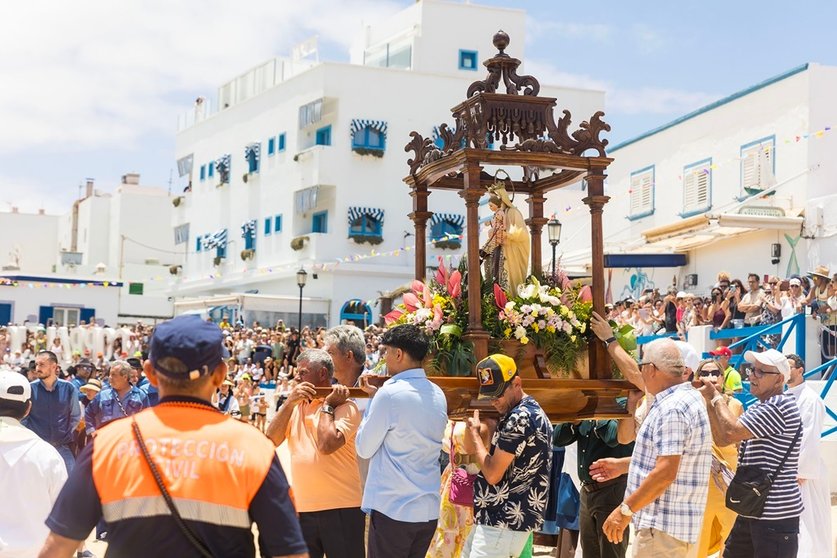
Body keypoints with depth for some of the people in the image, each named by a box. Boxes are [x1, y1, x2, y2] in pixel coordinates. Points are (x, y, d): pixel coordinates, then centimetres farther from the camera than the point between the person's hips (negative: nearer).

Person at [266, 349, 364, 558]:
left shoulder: (344, 406, -7)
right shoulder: (294, 405, 12)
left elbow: (327, 445, -22)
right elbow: (270, 442, 0)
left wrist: (327, 406, -10)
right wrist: (289, 403, -7)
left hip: (340, 509, -6)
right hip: (301, 509, 6)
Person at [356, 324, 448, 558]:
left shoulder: (390, 394, -15)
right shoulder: (438, 395, 8)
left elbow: (364, 449, -8)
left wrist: (374, 399, 1)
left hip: (392, 509, -7)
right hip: (428, 509, 7)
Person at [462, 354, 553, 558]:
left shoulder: (520, 418, -20)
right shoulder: (531, 411, 14)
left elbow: (493, 474, -18)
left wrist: (474, 433, -6)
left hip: (504, 522, -11)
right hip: (497, 517, 11)